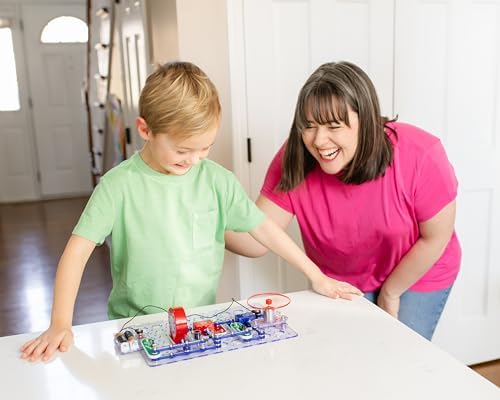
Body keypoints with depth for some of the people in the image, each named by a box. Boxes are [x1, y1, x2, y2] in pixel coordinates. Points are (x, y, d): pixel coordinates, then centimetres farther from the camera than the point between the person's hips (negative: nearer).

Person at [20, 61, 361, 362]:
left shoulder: (217, 180, -3)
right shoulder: (119, 185, -11)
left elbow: (262, 227, 2)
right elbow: (78, 250, -11)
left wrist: (317, 277, 3)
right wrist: (60, 324, -19)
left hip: (202, 323, 3)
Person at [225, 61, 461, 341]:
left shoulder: (420, 157, -31)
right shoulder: (294, 160, -26)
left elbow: (435, 238, -18)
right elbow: (257, 239, -27)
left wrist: (390, 292, -10)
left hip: (417, 275, -1)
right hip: (340, 281, 2)